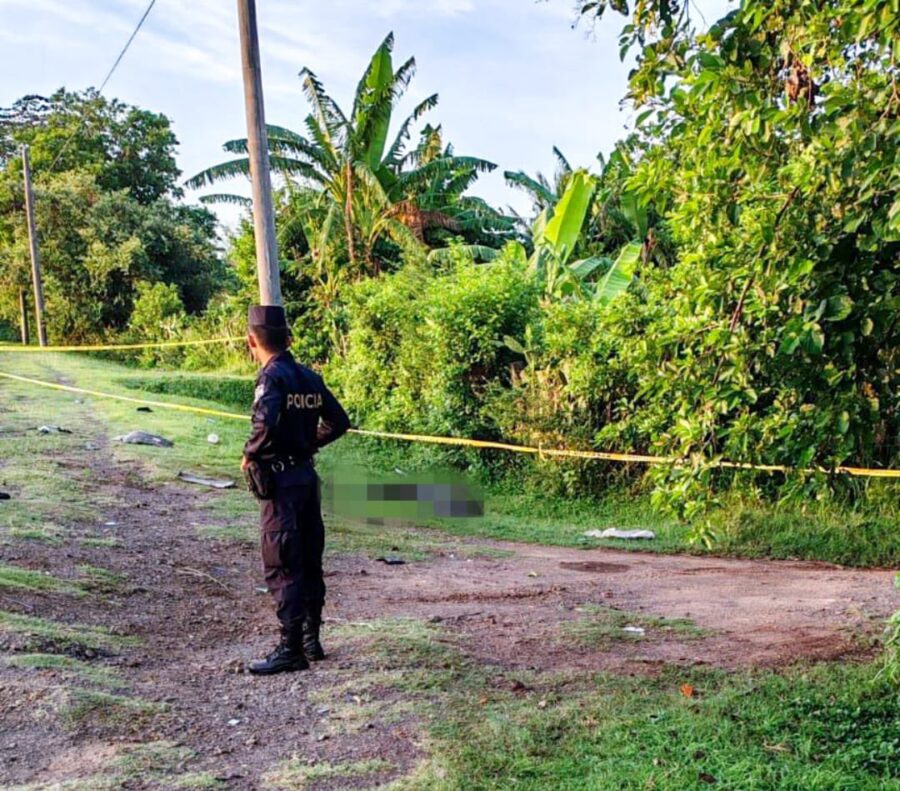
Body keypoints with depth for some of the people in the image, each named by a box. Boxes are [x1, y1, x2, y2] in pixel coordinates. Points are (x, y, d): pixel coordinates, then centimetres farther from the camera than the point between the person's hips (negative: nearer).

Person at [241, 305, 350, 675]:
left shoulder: (272, 377, -14)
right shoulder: (309, 378, 9)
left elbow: (266, 424, -29)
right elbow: (339, 422, 14)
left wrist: (249, 455, -13)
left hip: (280, 480, -8)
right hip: (307, 474, 8)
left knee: (281, 567, -3)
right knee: (309, 562, 14)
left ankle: (291, 650, 0)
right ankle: (311, 640, 24)